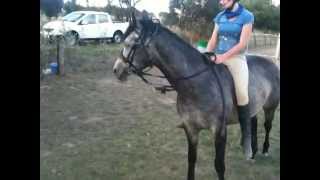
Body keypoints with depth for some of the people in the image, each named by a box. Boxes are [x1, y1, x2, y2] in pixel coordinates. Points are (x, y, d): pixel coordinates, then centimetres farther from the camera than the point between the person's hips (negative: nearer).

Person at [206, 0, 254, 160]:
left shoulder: (246, 16, -2)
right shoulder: (220, 17, 12)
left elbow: (242, 44, -10)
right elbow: (213, 40, 10)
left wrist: (224, 56, -18)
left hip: (236, 58, -6)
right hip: (218, 58, 6)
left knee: (242, 94, -19)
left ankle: (246, 136, -8)